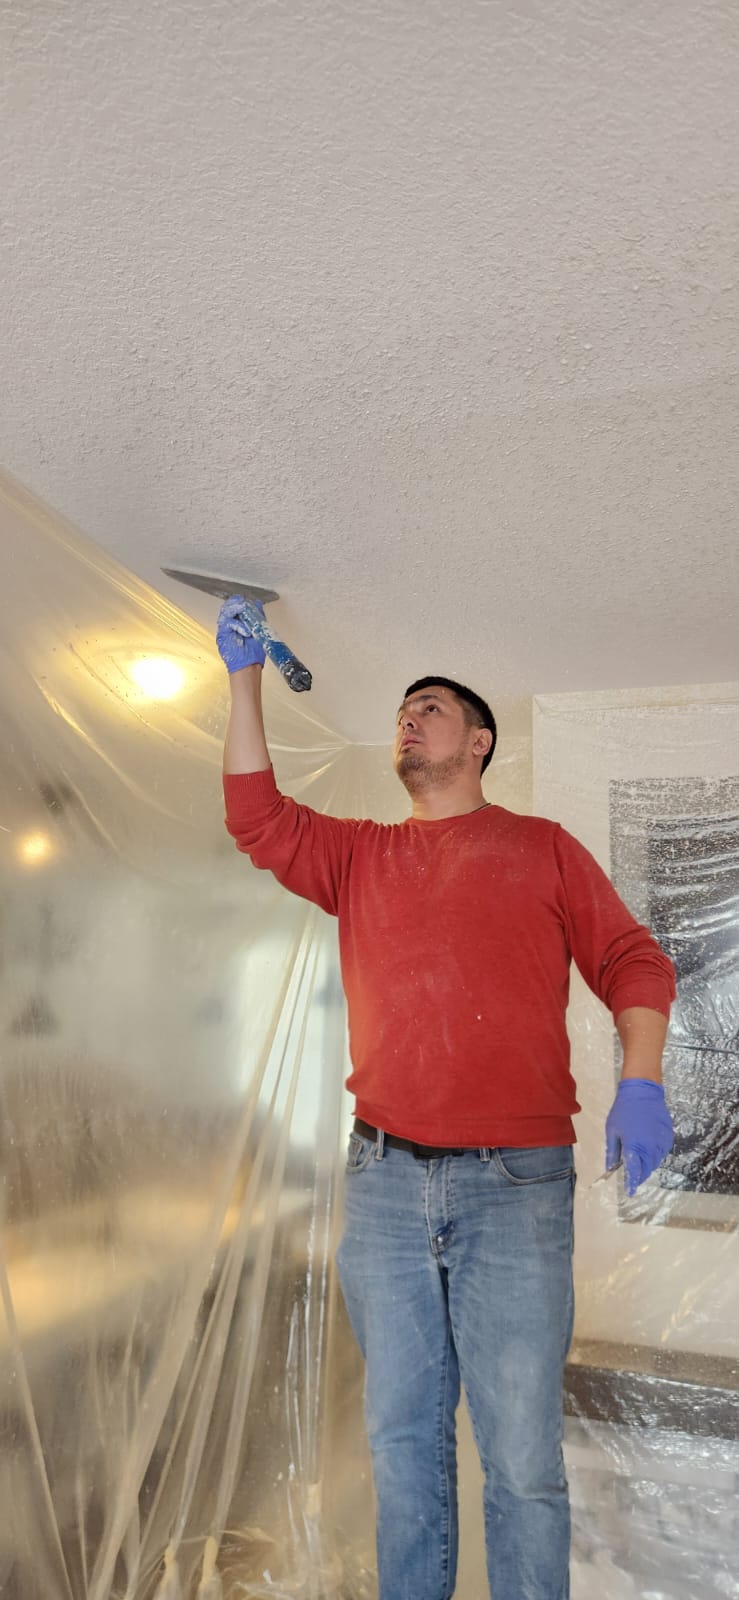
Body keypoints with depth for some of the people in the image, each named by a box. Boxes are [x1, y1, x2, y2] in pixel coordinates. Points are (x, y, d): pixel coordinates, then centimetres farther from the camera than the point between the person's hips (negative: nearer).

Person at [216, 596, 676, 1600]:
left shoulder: (542, 848, 9)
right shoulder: (360, 855, 16)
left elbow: (631, 961, 3)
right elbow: (257, 819, 6)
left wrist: (640, 1081, -13)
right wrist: (245, 680, 6)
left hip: (517, 1183, -3)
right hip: (384, 1180, 3)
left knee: (521, 1453, 3)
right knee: (401, 1436, 13)